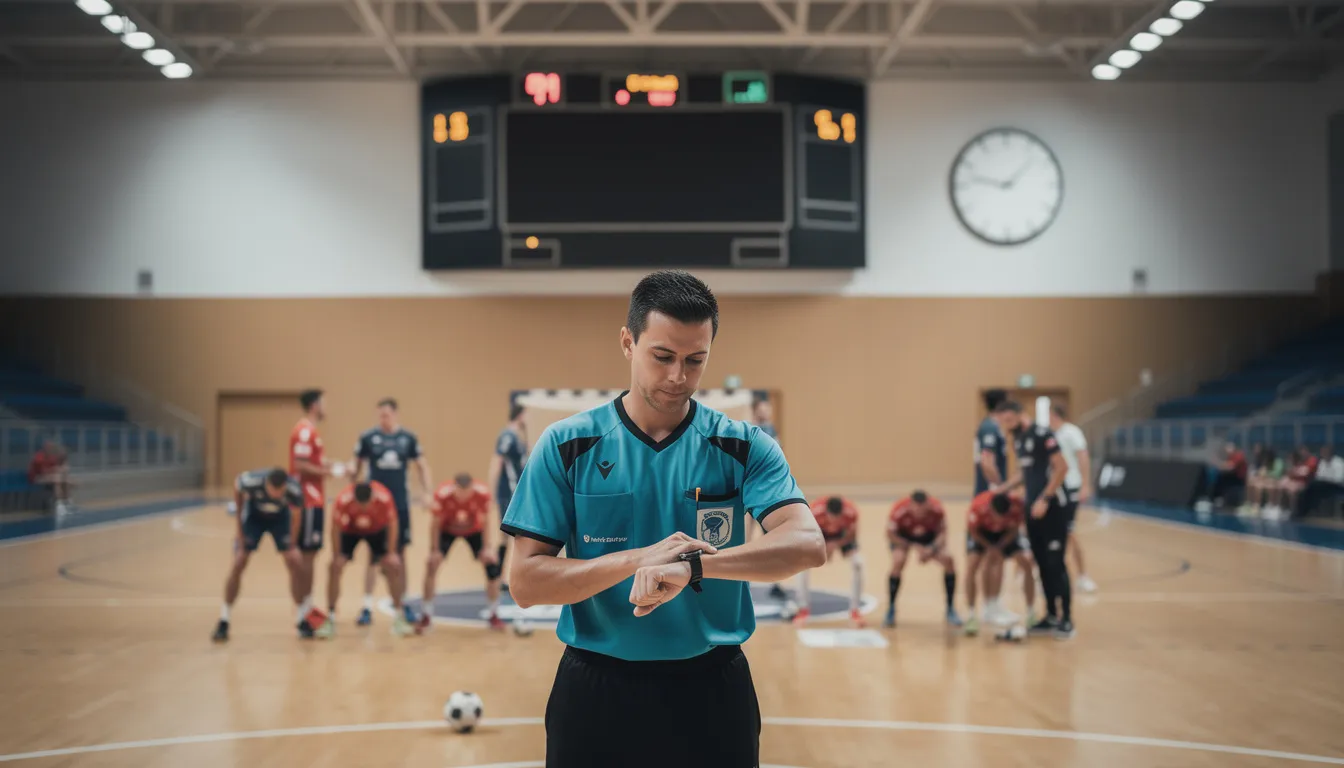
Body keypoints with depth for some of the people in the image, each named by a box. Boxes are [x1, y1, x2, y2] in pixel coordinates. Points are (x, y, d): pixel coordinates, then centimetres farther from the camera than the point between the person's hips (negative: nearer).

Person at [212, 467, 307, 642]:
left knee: (295, 563, -10)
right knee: (238, 563, -10)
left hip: (280, 517, 1)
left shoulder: (294, 490, -36)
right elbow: (237, 485, -11)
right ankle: (223, 623, 0)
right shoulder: (251, 481, -38)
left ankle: (303, 620, 4)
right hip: (254, 515, -1)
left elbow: (295, 517, -15)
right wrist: (239, 524, -7)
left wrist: (291, 544, -14)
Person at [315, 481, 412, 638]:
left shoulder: (384, 497, -36)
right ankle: (330, 619, -4)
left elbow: (392, 523, -18)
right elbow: (336, 529, -21)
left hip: (377, 530, 1)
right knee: (335, 567, -16)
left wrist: (391, 553, -15)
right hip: (350, 530, 0)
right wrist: (336, 556, -17)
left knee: (393, 565, -12)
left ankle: (399, 617, 2)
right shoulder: (343, 500, -37)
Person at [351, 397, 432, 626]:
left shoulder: (408, 438, 0)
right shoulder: (368, 437, -3)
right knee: (373, 554, 0)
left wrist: (428, 493, -3)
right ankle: (367, 607, 5)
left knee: (400, 553, 8)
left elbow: (422, 466, 7)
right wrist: (351, 473, -17)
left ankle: (403, 603, 19)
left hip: (400, 504, 1)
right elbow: (357, 466, 4)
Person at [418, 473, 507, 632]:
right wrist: (435, 550, -17)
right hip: (447, 529, -1)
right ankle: (426, 616, -3)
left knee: (492, 561, -10)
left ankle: (494, 615, 7)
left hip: (474, 530, 1)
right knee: (433, 563, -15)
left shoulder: (483, 493, -33)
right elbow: (435, 523, -22)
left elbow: (486, 521, -16)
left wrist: (488, 547, -15)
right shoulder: (442, 495, -38)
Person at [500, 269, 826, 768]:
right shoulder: (566, 446, -2)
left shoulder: (744, 447, -2)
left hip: (712, 693, 1)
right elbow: (524, 584, -7)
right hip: (596, 692, 0)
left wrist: (692, 565, -32)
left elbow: (807, 544, -18)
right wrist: (638, 560, -21)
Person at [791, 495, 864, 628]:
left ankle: (854, 611, -5)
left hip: (842, 533, 1)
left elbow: (852, 535, -17)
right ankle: (804, 609, -3)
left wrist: (836, 544, -33)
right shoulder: (815, 511, -40)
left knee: (857, 562, -18)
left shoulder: (851, 512, -38)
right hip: (820, 532, 0)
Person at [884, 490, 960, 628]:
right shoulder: (899, 510, -38)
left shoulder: (937, 508, -34)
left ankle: (950, 610, -1)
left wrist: (932, 549, -36)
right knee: (898, 563, -27)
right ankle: (890, 610, -9)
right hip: (903, 535, -2)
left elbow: (942, 532, -19)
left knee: (948, 560, -17)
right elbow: (890, 534, -23)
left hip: (928, 535, 2)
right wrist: (914, 546, -29)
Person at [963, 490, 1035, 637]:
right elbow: (972, 530, -18)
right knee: (971, 566, -20)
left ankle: (1031, 614, 2)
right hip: (981, 531, -1)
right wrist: (990, 547, -19)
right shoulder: (978, 506, -40)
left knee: (1026, 563, -11)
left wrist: (999, 547, -21)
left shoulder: (1017, 506, -37)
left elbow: (1014, 530, -15)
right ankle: (972, 615, -9)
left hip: (1006, 532, 2)